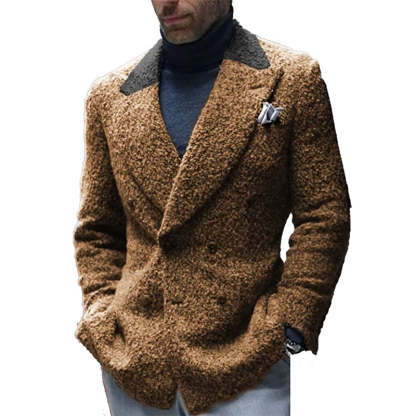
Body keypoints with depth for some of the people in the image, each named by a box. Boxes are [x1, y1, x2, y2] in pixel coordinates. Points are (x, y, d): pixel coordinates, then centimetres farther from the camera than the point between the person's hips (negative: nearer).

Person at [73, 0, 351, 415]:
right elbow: (96, 230, 14)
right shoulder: (109, 94, 7)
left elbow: (324, 217, -1)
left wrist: (287, 327, -7)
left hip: (243, 363, -2)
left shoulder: (293, 79, -1)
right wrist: (102, 319, 3)